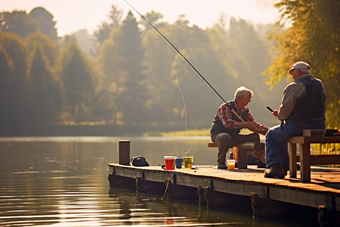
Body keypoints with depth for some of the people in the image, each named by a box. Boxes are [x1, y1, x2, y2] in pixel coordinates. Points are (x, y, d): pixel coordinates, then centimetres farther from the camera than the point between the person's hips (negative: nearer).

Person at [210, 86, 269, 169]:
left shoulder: (245, 111, 7)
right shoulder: (225, 108, -18)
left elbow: (253, 125, 14)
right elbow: (228, 123, -33)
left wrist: (267, 131, 0)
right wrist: (246, 124, -32)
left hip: (233, 136, 7)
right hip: (218, 134, -7)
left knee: (255, 136, -2)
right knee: (226, 138, -41)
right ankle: (220, 162, -23)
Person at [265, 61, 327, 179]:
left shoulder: (294, 86, -14)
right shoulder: (320, 85, 10)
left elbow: (285, 110, -18)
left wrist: (279, 115, 7)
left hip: (296, 127, -8)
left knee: (271, 135, 19)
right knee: (281, 136, 32)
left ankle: (275, 167, 9)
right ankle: (283, 168, 29)